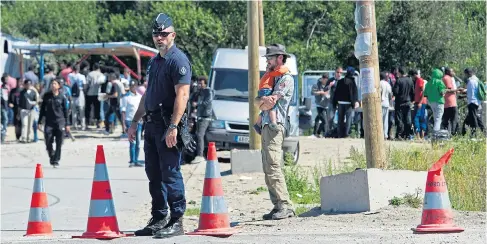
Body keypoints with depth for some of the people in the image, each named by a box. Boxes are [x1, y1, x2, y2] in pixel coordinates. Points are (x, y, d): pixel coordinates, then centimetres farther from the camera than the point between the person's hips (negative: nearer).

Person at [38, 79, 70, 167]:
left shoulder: (62, 96, 2)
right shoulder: (47, 96, 5)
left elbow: (65, 110, 6)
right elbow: (42, 109, 10)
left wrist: (67, 124, 5)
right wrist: (40, 122, 6)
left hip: (60, 122, -1)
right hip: (49, 122, 1)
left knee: (59, 143, -4)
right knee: (48, 142, -2)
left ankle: (56, 160, 6)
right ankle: (52, 156, 24)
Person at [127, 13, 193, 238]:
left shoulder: (178, 60, -11)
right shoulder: (154, 61, 18)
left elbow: (182, 95, -19)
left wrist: (173, 127, -24)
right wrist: (135, 122, 22)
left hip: (168, 125, -9)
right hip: (152, 125, 9)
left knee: (171, 174, -8)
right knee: (154, 175, 12)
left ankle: (176, 222, -5)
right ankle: (158, 219, 20)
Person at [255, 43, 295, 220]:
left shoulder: (286, 79, -5)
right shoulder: (270, 78, 25)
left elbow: (269, 104, -12)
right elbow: (257, 102, 16)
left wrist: (263, 103, 8)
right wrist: (264, 99, -5)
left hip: (275, 125, -10)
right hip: (266, 126, 10)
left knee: (273, 167, -17)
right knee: (268, 169, 6)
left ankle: (285, 206, -21)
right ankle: (277, 206, 6)